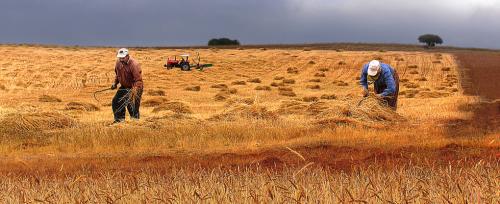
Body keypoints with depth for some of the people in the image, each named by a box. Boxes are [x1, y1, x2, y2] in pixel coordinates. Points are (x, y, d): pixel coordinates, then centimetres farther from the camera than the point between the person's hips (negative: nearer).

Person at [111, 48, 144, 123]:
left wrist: (134, 90, -41)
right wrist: (115, 83, 8)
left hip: (133, 88, -8)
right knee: (116, 102, 7)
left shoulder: (134, 64, -27)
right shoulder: (118, 62, -3)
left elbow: (138, 80, -30)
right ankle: (119, 120, 21)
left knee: (132, 106, -13)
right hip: (124, 87, 8)